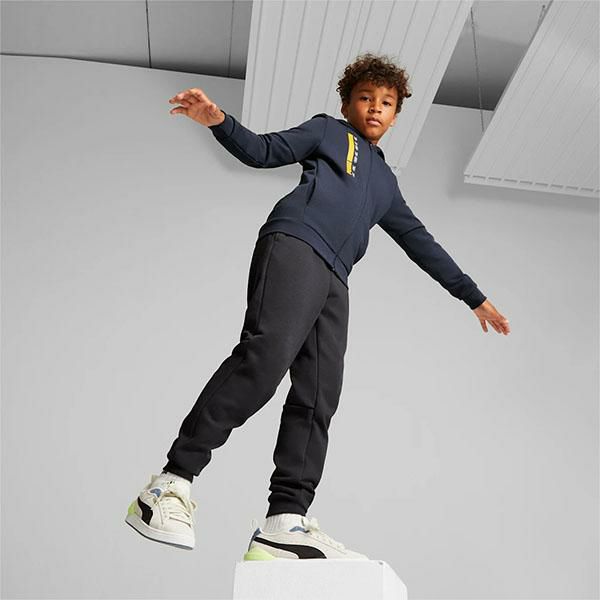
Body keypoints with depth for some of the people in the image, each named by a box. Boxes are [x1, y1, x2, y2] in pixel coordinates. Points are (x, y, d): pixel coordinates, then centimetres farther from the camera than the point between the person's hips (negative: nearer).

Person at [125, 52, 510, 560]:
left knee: (319, 398, -10)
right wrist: (219, 121, -8)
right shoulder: (329, 131, 24)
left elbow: (420, 243, 37)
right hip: (294, 243, -6)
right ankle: (173, 482, -26)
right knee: (267, 352, -29)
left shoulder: (385, 183, 36)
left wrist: (474, 297, 36)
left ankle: (285, 524, -15)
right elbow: (265, 151, 11)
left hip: (334, 280, 6)